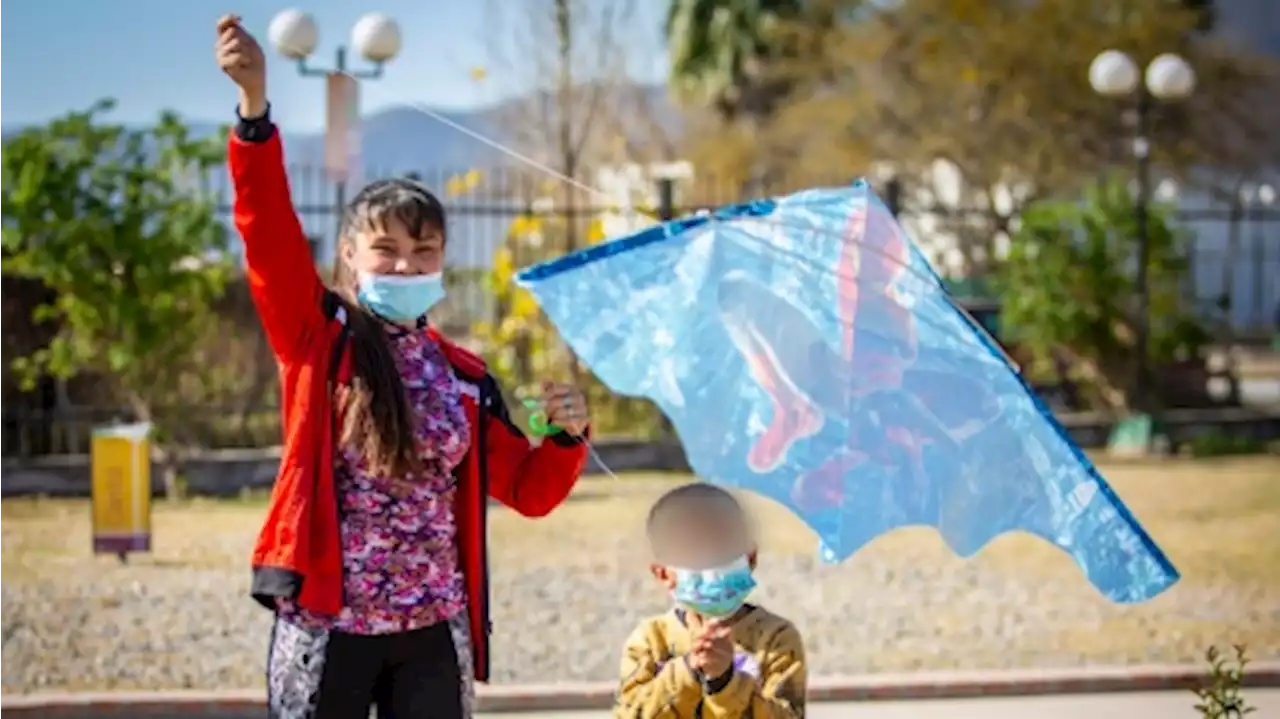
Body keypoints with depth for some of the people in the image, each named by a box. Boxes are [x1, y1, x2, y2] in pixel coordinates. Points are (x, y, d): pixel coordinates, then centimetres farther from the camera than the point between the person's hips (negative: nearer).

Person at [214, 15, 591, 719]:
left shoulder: (463, 378, 9)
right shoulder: (318, 341, -1)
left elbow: (529, 490, 14)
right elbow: (270, 232, -15)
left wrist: (569, 436, -7)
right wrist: (254, 104, -28)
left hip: (432, 634, 3)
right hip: (326, 627, -3)